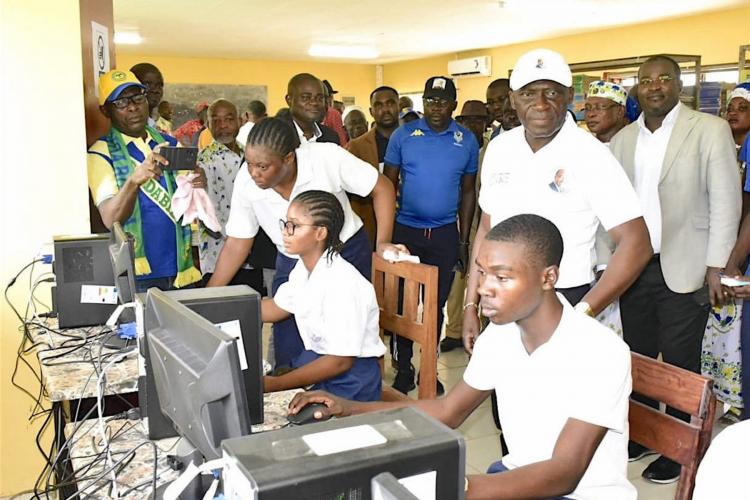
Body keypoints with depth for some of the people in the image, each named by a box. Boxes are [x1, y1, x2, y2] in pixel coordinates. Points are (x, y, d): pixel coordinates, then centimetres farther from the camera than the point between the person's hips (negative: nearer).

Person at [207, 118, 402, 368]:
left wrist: (382, 242, -20)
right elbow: (236, 245, -6)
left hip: (347, 252, -2)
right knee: (288, 358, -1)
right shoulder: (245, 182, -17)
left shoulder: (327, 158, -26)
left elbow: (382, 188, -13)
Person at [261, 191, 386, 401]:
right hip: (314, 360, 8)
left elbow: (341, 361, -23)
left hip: (349, 381, -8)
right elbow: (277, 307, 20)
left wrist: (274, 385, -21)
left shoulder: (342, 283, -25)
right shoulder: (304, 268, 0)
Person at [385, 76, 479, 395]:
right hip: (405, 230, -1)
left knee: (437, 304, 10)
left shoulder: (467, 140, 3)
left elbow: (468, 192, 8)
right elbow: (388, 184, 1)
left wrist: (464, 240, 5)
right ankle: (403, 368, 21)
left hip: (445, 234, 1)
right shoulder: (403, 135, -1)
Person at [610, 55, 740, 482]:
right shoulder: (623, 138, 10)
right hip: (633, 267, 4)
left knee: (680, 364, 2)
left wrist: (716, 266, -10)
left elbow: (725, 202, -5)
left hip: (684, 269, -4)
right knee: (638, 358, 12)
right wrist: (609, 261, 6)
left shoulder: (711, 130, -3)